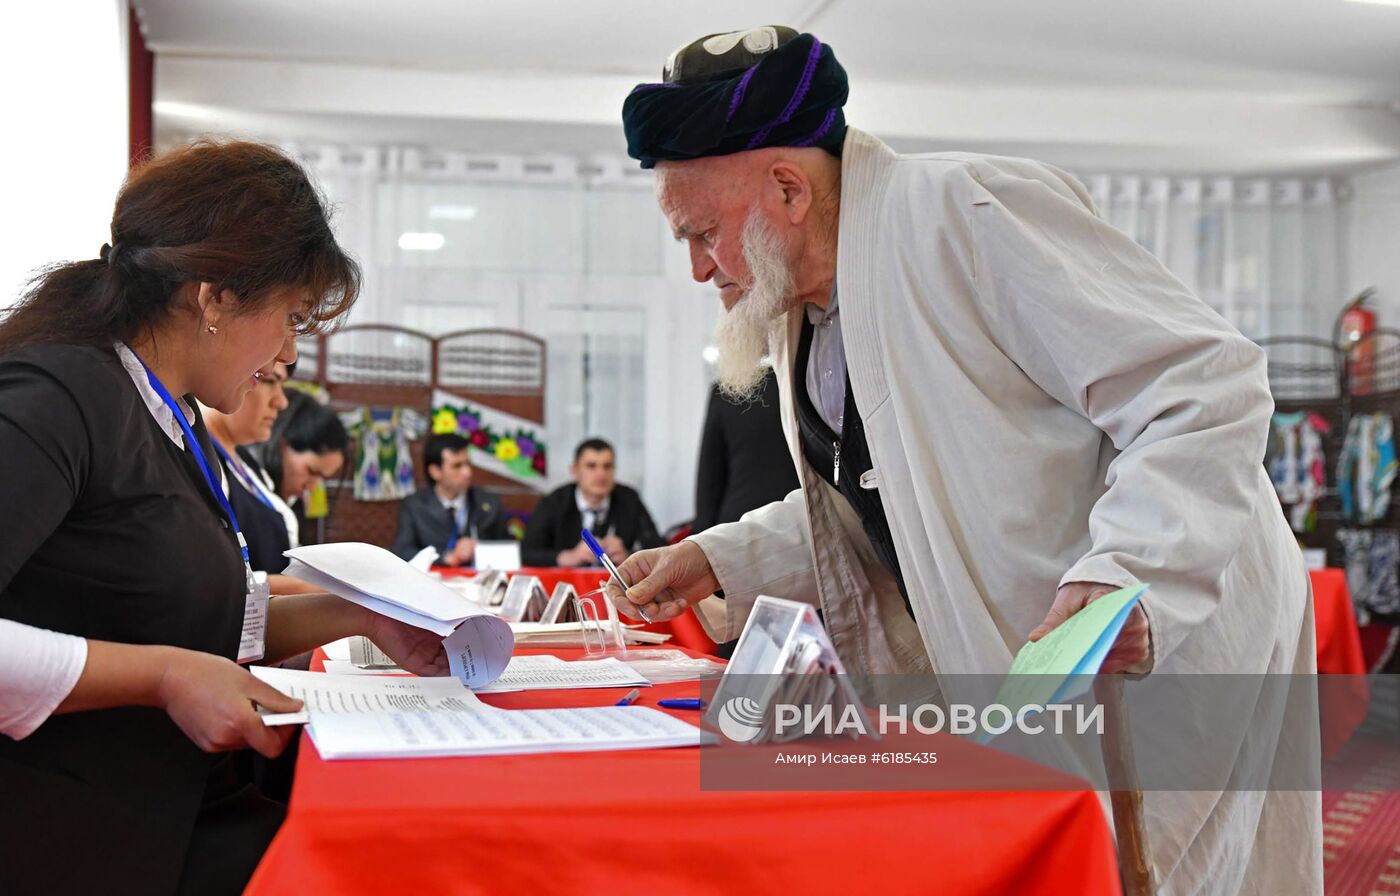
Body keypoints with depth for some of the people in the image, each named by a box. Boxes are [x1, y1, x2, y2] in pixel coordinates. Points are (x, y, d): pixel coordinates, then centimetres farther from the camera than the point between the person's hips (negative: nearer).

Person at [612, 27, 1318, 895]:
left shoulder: (965, 210, -20)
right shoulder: (803, 314, 9)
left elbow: (1208, 385, -24)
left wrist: (1122, 580, -37)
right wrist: (718, 561, 9)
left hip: (1161, 657, -8)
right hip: (1006, 685, 8)